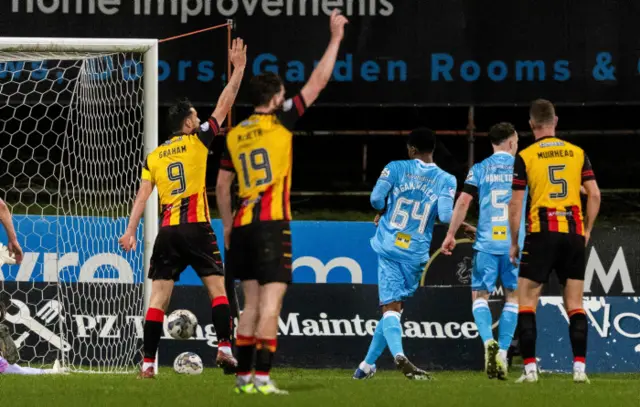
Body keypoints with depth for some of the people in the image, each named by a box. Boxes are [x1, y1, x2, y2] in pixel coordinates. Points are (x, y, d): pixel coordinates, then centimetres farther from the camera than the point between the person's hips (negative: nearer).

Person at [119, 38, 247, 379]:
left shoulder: (154, 156, 13)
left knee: (158, 297, 0)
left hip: (167, 231, 3)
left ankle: (148, 363, -6)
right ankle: (224, 347, -13)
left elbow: (142, 196, 6)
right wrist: (238, 69, 12)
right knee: (218, 288, 4)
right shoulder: (197, 141, 4)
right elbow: (223, 106, 6)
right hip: (197, 227, -3)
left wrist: (131, 231, 3)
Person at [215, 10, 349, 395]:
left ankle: (244, 376, 11)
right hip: (272, 224, -6)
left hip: (243, 224, 6)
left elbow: (222, 186, 16)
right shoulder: (280, 122, -5)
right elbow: (318, 82, -1)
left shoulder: (235, 135, 11)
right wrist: (336, 38, 6)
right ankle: (262, 377, -15)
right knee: (271, 302, -8)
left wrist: (228, 226, 26)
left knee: (253, 302, 12)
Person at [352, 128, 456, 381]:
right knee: (395, 307, 14)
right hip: (416, 254, 1)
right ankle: (368, 364, 17)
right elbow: (446, 216, -12)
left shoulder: (396, 168, 0)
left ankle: (398, 355, -31)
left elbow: (376, 199, -8)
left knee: (390, 307, -5)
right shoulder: (446, 180, 0)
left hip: (388, 247, -1)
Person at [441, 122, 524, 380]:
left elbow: (463, 201, -3)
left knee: (480, 295, 6)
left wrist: (451, 235, 2)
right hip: (515, 243, 0)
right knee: (512, 296, 11)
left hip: (486, 243, 0)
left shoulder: (479, 170, 5)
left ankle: (489, 341, -20)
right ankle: (503, 352, 2)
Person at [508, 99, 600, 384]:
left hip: (542, 233, -3)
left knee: (526, 303, 4)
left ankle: (530, 368, -5)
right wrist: (587, 230, 15)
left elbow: (516, 203, -3)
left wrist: (514, 242, 6)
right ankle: (579, 368, 0)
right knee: (575, 305, 8)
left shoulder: (525, 157, -2)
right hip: (574, 233, 3)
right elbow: (594, 194, 5)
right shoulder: (577, 153, 7)